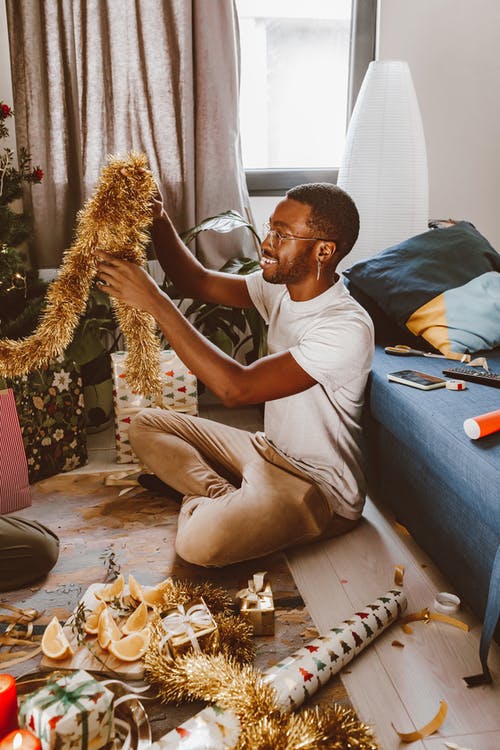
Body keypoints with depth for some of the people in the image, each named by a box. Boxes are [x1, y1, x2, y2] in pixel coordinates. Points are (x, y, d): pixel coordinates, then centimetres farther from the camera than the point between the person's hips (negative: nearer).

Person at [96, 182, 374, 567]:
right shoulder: (281, 285, -2)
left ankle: (210, 500, -1)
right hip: (270, 450, 9)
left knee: (200, 541, -34)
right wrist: (159, 221, -11)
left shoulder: (348, 329, -29)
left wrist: (155, 301, -31)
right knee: (147, 424, 8)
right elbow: (199, 282, 6)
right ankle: (225, 499, -5)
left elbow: (236, 387, -33)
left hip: (320, 488, -9)